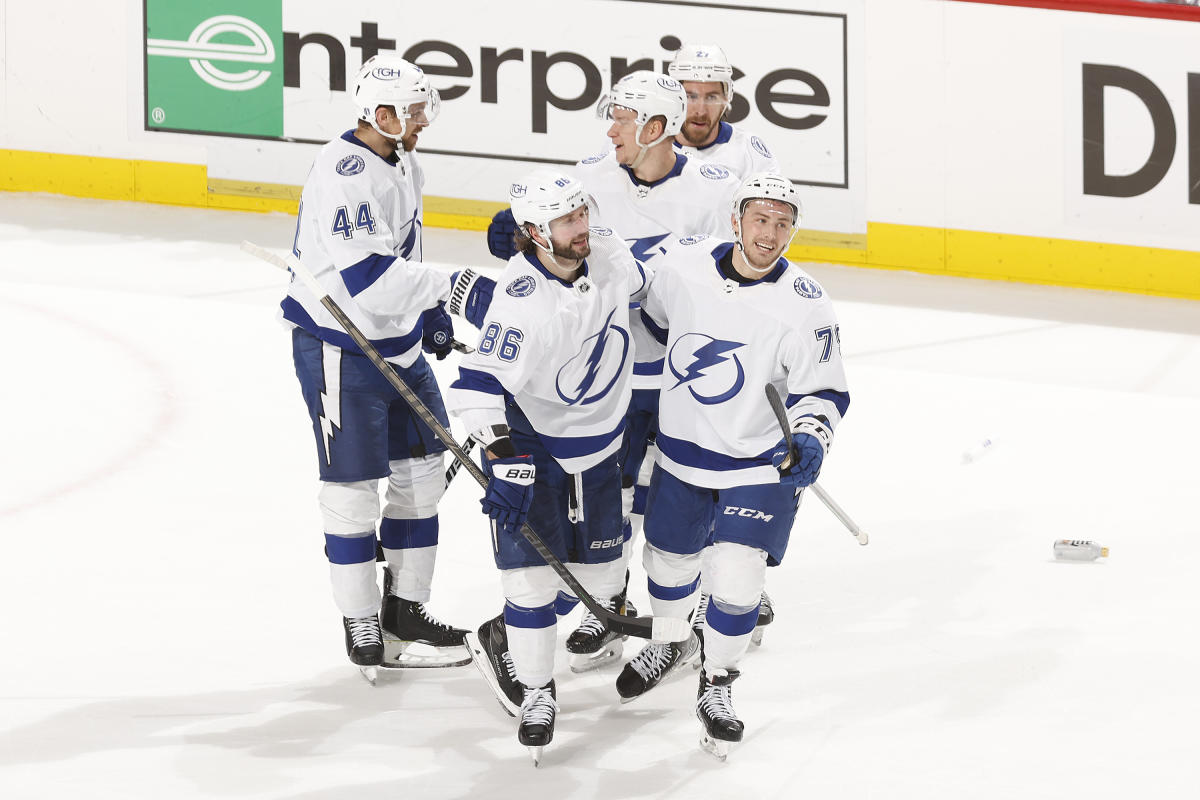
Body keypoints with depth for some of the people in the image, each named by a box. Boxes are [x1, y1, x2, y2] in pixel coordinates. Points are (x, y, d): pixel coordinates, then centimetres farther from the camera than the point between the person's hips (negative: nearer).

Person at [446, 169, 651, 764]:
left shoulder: (608, 253, -10)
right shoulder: (523, 304, -29)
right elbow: (481, 385, -29)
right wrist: (504, 459, -36)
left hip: (597, 446, 6)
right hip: (529, 443, -6)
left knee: (600, 576, 9)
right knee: (534, 576, -11)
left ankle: (503, 639, 34)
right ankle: (535, 691, 10)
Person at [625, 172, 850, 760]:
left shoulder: (805, 307, -19)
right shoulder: (682, 264, -12)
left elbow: (823, 391, -11)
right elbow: (656, 316, 11)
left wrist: (810, 440, -28)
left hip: (761, 466, -3)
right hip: (681, 454, 3)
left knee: (735, 583, -10)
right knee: (667, 560, 20)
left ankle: (716, 685, 15)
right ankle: (666, 645, 51)